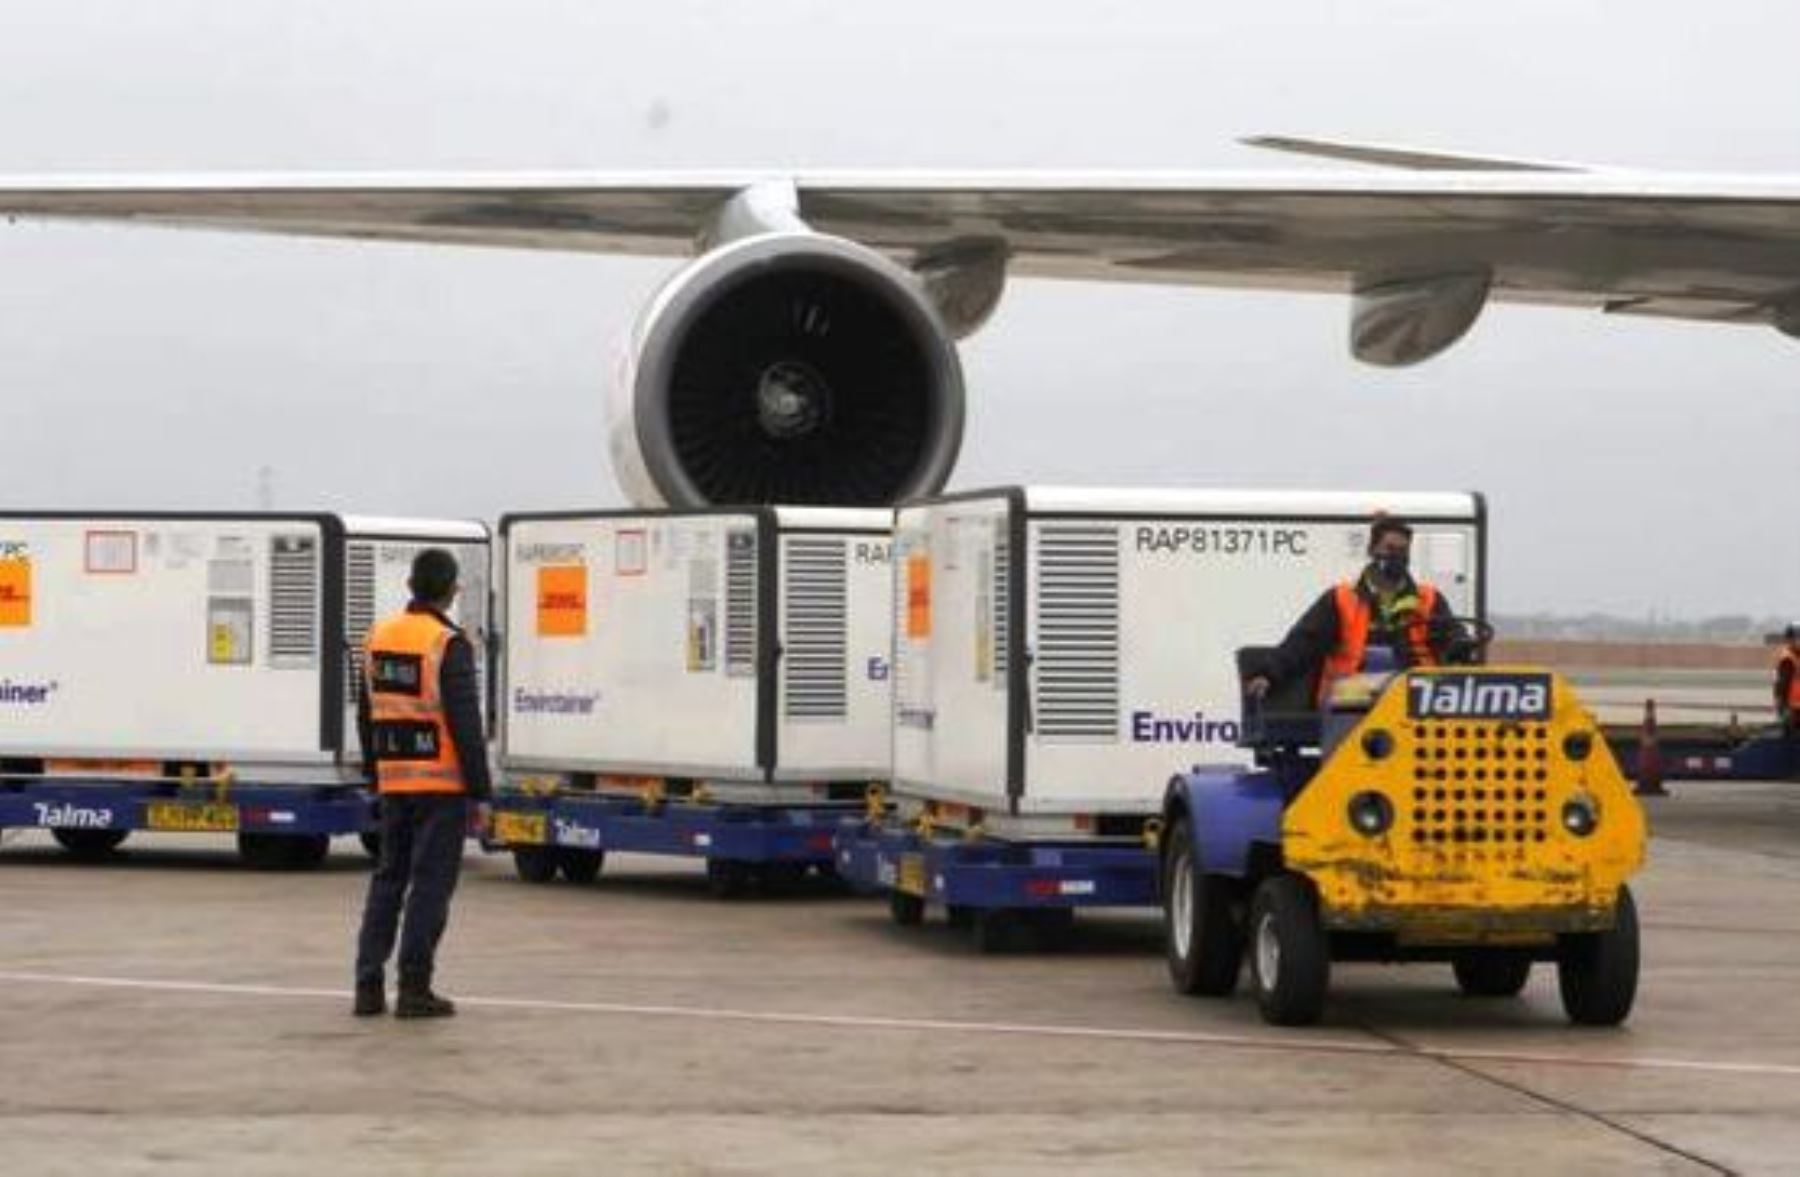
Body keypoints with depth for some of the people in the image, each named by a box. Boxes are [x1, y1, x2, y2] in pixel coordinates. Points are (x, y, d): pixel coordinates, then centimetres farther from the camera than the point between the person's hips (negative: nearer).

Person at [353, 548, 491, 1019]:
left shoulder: (379, 637, 8)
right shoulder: (449, 645, -14)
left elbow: (366, 717, 15)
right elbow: (466, 724, -16)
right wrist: (481, 792, -11)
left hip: (395, 783, 6)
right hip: (442, 783, -6)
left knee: (388, 878, 14)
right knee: (431, 883, -1)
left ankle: (369, 985, 10)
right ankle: (413, 989, -2)